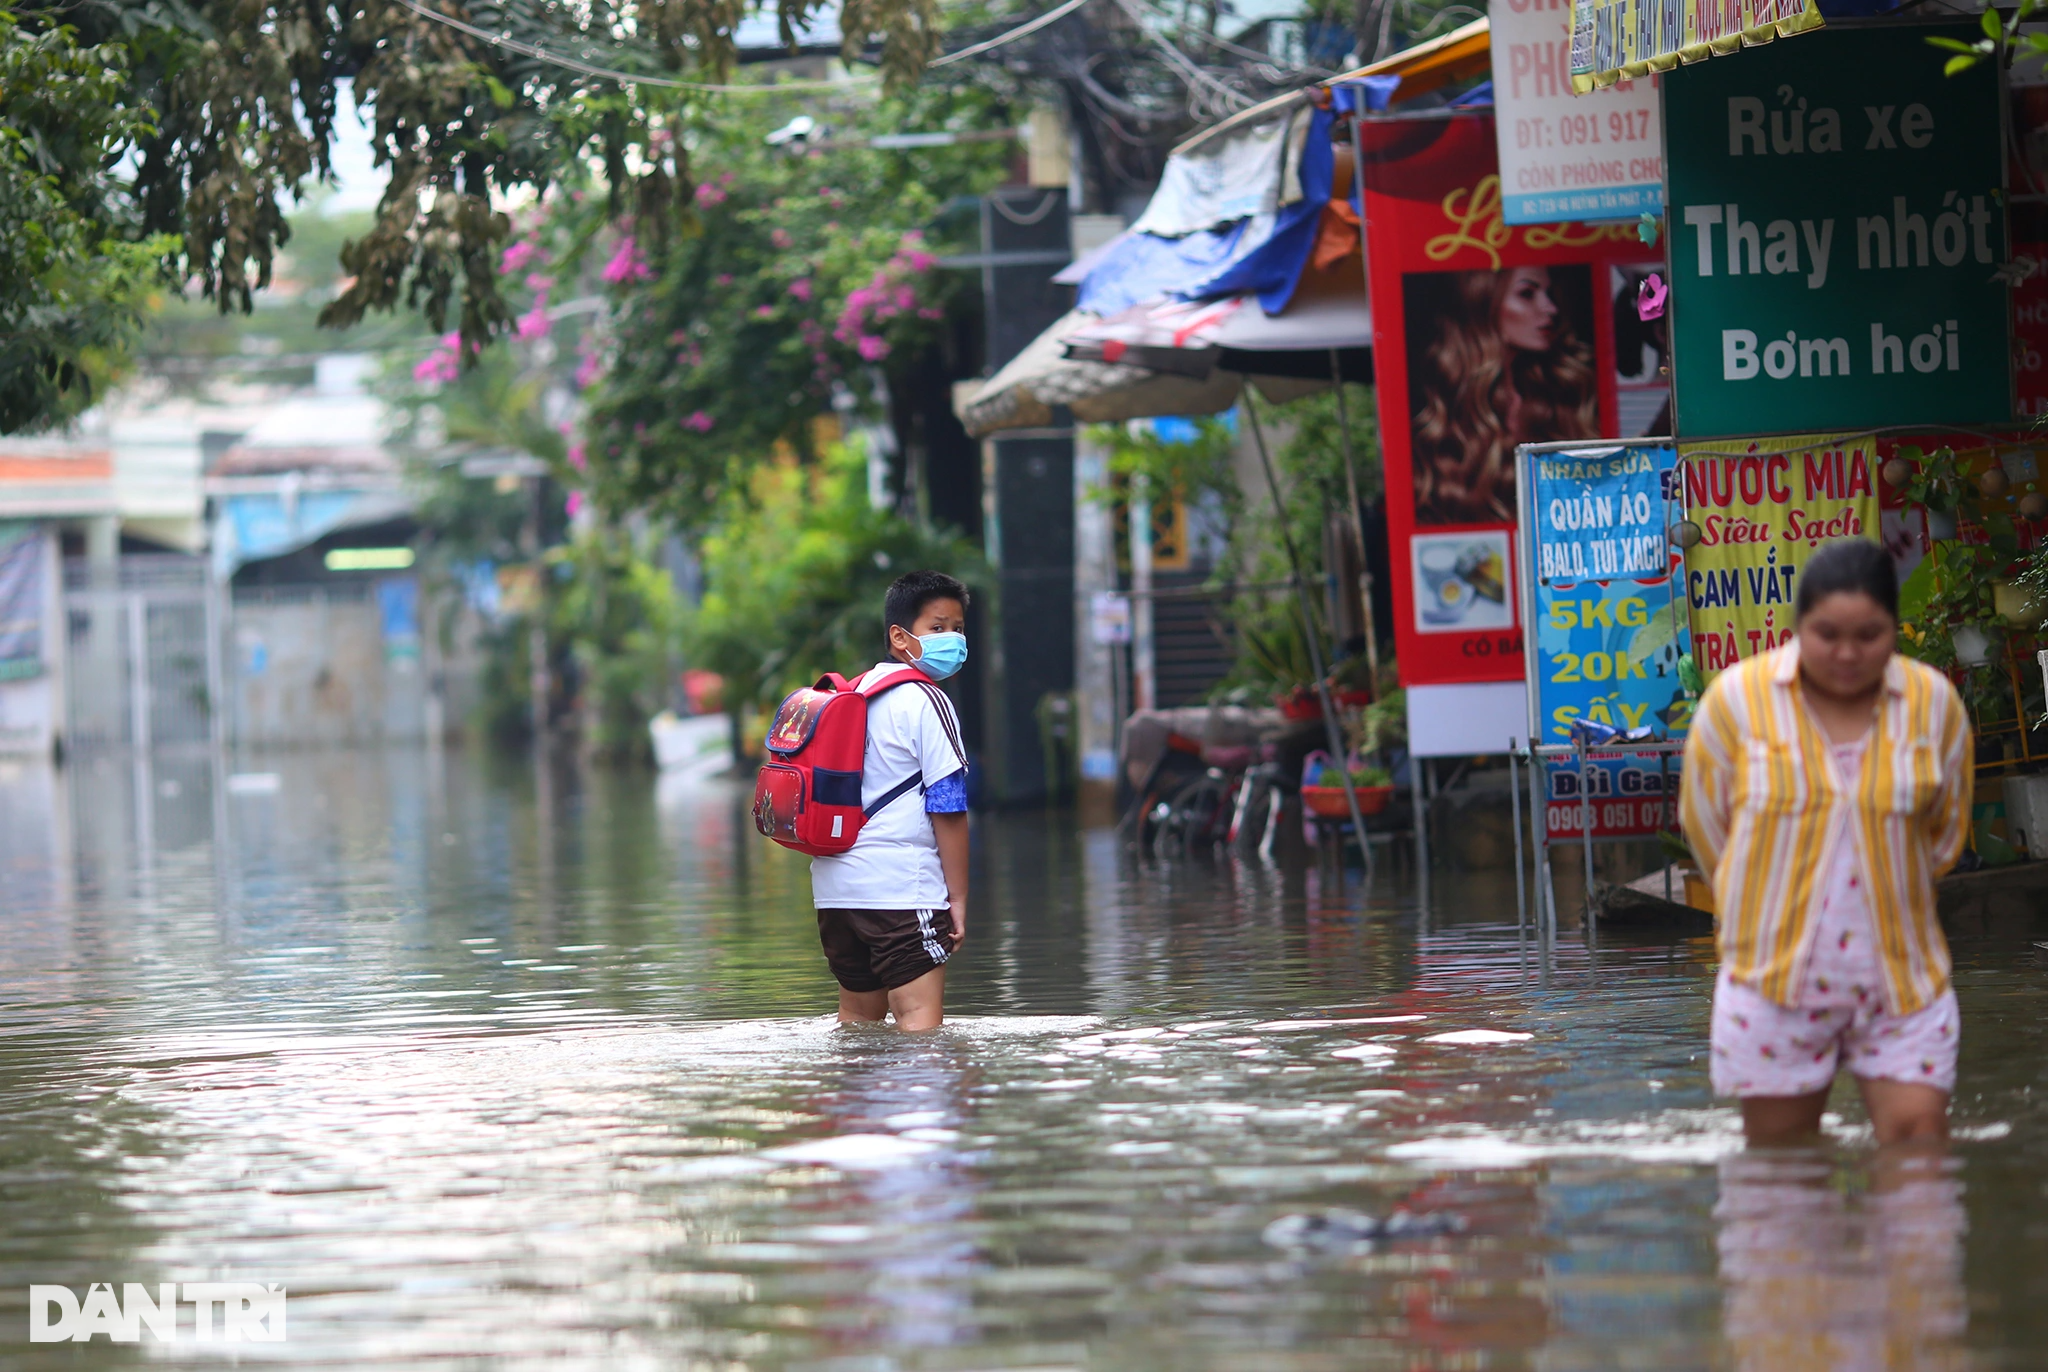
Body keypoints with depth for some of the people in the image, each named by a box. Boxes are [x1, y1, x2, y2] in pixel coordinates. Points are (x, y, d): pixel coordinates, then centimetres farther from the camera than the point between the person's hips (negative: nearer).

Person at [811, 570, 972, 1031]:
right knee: (921, 1018, -11)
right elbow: (947, 810, -12)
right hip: (902, 889, -8)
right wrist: (958, 898, -7)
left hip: (834, 888, 8)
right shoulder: (925, 703, -9)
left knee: (858, 1015, 17)